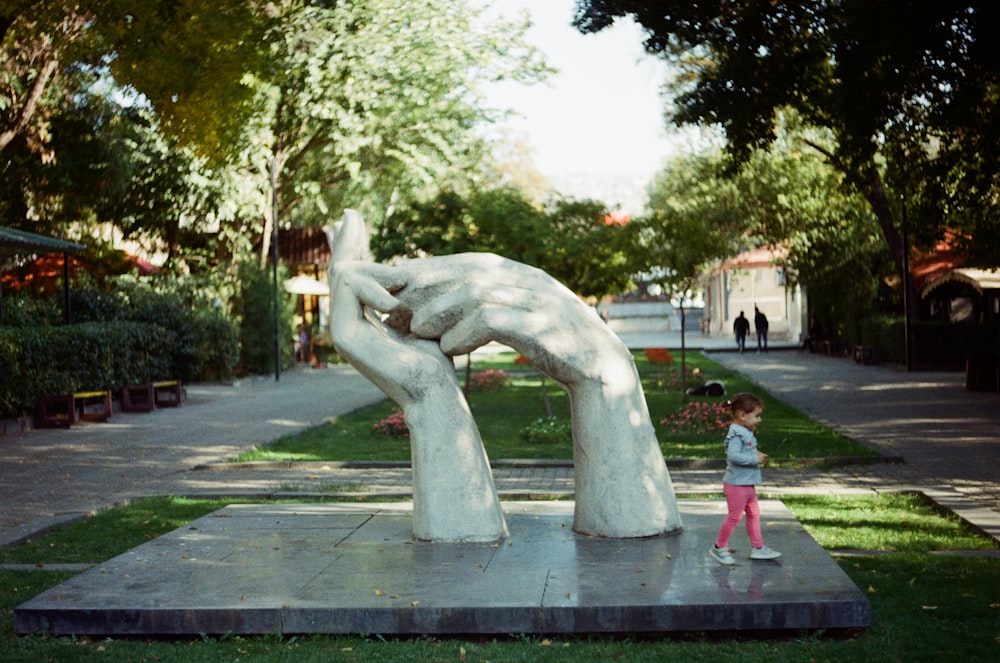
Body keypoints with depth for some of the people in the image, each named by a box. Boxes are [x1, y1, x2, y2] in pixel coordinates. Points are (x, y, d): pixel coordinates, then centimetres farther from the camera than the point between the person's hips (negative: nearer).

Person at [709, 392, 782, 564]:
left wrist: (757, 455, 3)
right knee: (735, 516, -3)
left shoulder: (746, 433, 12)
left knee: (754, 514, 14)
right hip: (736, 484, -10)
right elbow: (733, 456, -31)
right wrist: (755, 459, -25)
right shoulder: (736, 434, -20)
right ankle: (719, 548, 11)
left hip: (747, 484, 10)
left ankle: (758, 547, 23)